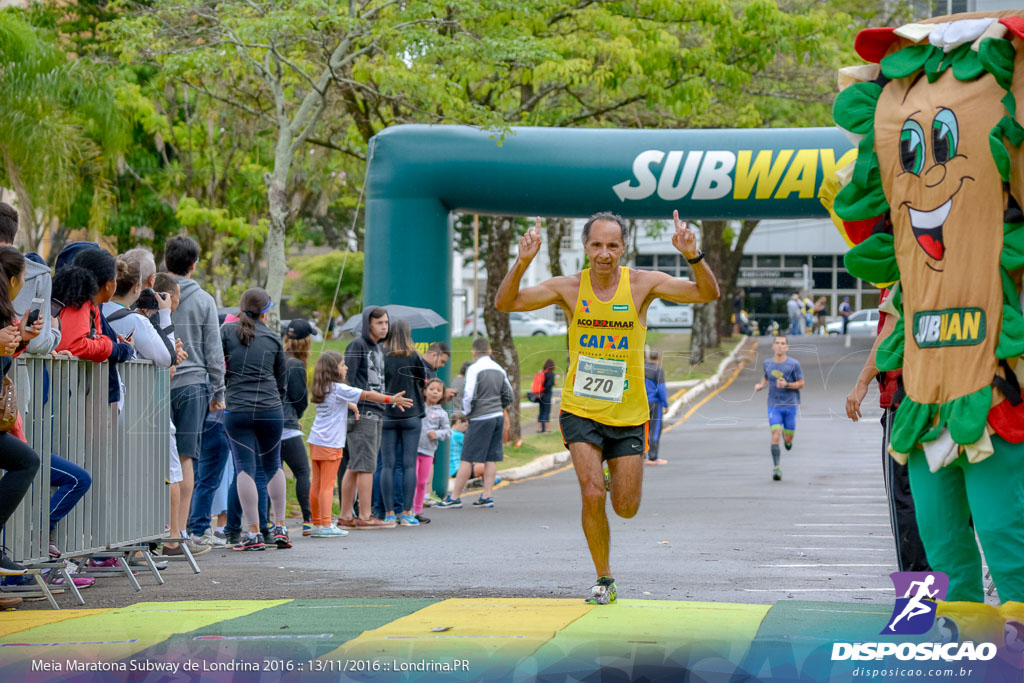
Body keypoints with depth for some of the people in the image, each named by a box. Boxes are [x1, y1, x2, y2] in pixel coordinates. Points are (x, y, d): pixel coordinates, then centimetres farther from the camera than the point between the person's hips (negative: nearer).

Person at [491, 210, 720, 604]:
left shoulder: (641, 284, -5)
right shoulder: (570, 288, -5)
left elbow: (708, 294, -11)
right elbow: (505, 303, -9)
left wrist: (693, 257, -30)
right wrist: (522, 263, -27)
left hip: (628, 414, 1)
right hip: (580, 410, -1)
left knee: (626, 508, 3)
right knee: (592, 494, -16)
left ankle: (616, 474, 40)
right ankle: (604, 579, 3)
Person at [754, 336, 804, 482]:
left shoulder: (794, 364, -7)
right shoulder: (767, 363, 3)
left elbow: (801, 384, -3)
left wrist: (786, 384, -20)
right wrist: (761, 385, 0)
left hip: (790, 405, -1)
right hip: (774, 405, 1)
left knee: (788, 440, 6)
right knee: (775, 435, -15)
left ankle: (786, 437, 44)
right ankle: (776, 467, -11)